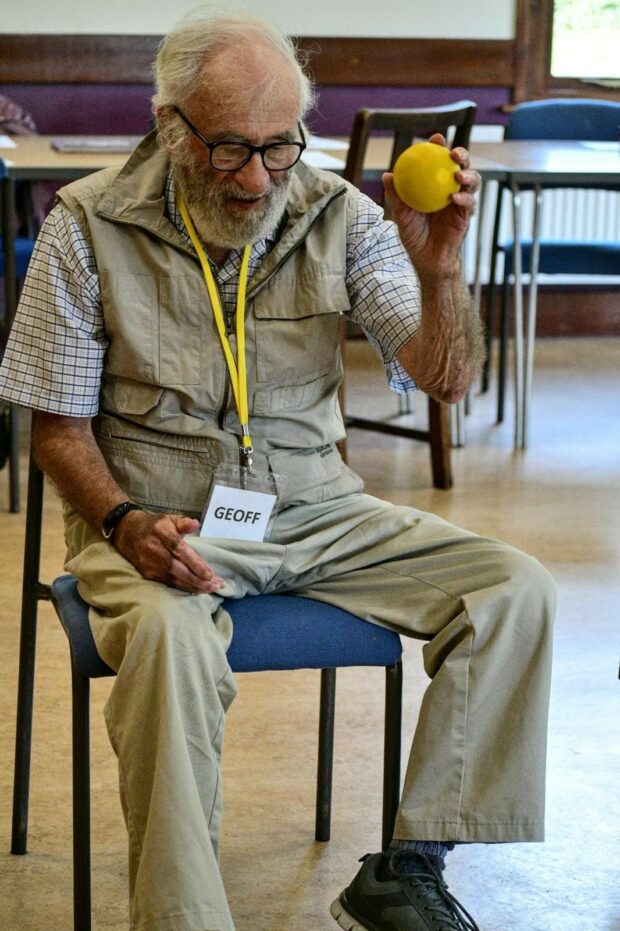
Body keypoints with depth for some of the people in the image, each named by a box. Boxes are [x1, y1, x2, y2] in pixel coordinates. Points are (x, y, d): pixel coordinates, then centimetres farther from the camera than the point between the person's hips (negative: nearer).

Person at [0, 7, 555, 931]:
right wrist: (127, 523, -20)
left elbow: (446, 379, -4)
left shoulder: (339, 215, -1)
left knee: (515, 588, -14)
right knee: (169, 635, -38)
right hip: (161, 519, -3)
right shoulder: (90, 227, -7)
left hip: (315, 510, 4)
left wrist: (437, 269, -23)